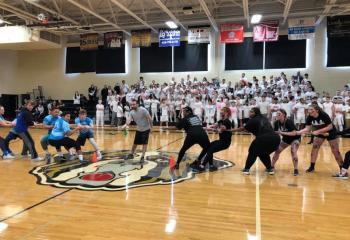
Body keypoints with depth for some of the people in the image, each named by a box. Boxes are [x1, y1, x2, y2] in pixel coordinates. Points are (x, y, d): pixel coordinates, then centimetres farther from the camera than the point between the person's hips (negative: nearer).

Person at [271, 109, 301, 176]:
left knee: (293, 151, -26)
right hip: (285, 139, 6)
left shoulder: (289, 122, -29)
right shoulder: (276, 123, -13)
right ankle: (272, 166, 16)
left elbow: (294, 133, -34)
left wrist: (283, 133, -37)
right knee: (277, 151, 1)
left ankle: (296, 170, -17)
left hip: (295, 138, -6)